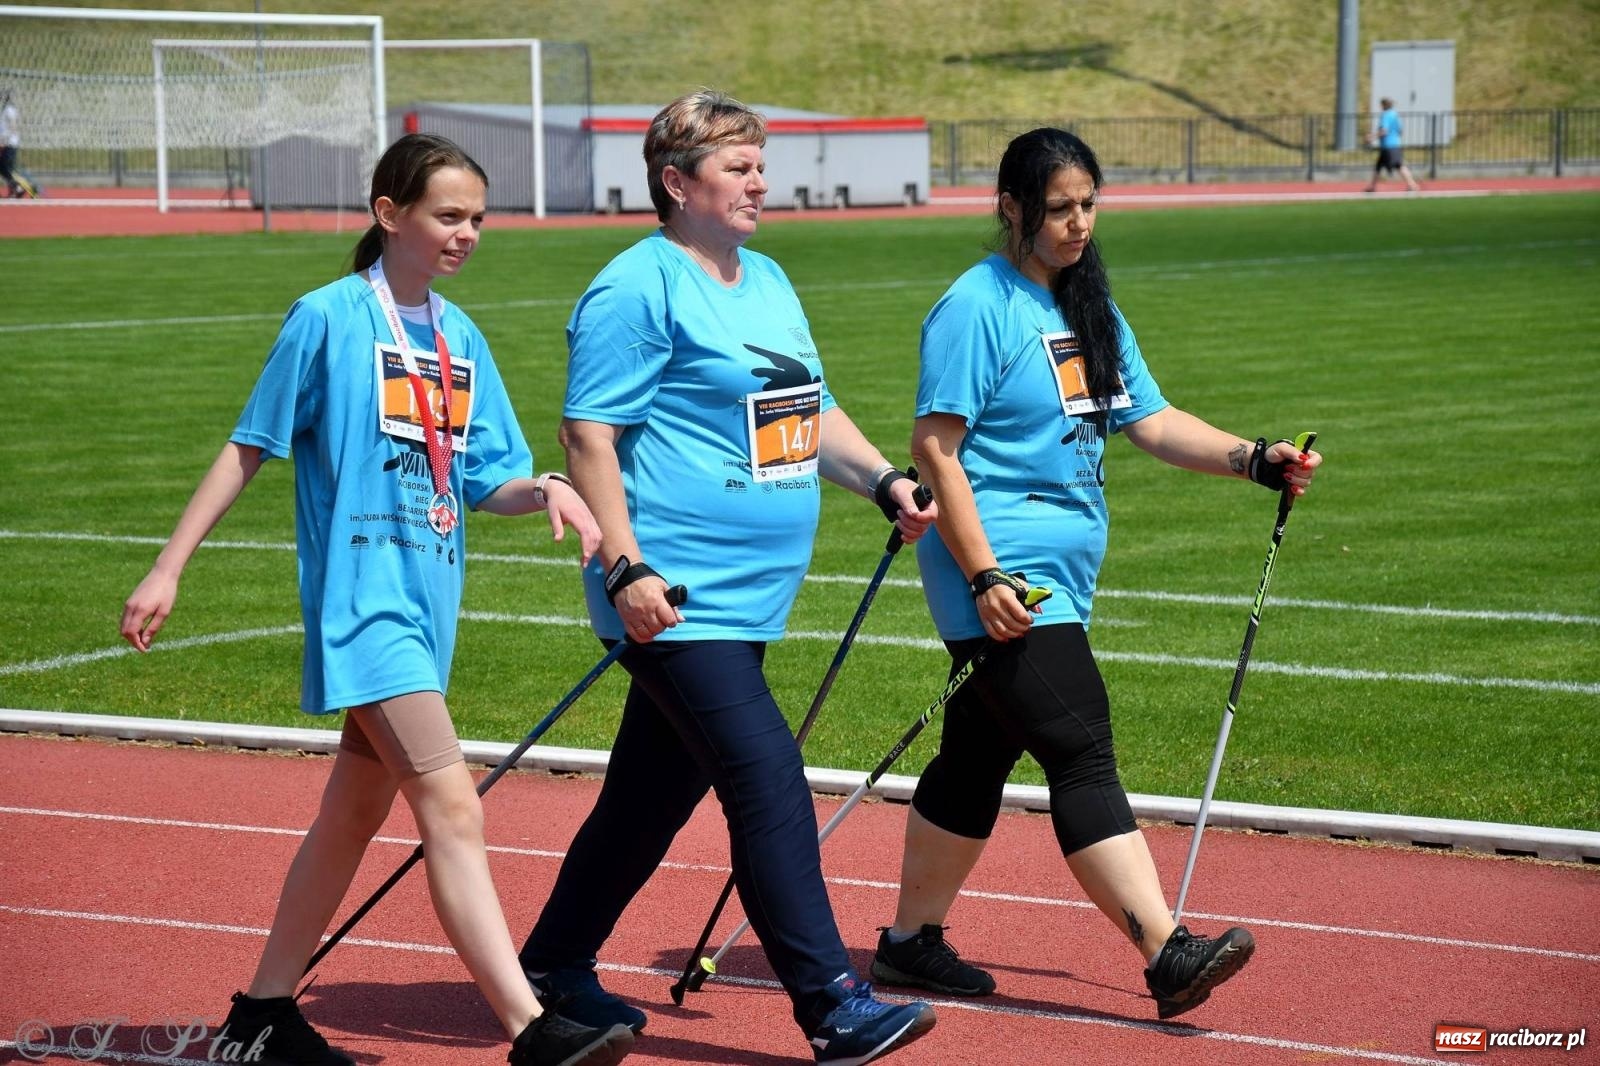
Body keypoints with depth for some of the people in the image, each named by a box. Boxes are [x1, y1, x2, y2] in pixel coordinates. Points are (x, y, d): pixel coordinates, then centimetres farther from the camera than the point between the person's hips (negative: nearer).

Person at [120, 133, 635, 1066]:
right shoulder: (330, 318, -5)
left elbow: (485, 482, 12)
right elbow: (250, 450, -1)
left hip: (428, 602, 7)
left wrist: (543, 490, -10)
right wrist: (169, 569, -1)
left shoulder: (461, 338, 12)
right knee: (452, 806, -15)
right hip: (361, 595, -7)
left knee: (357, 809, 14)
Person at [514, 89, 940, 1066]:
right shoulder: (638, 289, -9)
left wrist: (885, 480, 11)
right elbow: (589, 436, -14)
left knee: (656, 792, 15)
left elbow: (811, 410, 27)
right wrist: (625, 567, -21)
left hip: (747, 599, 9)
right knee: (769, 783, -13)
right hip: (679, 600, -9)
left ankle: (556, 967, 28)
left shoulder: (769, 282, 18)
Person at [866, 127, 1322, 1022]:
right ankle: (1168, 956, -18)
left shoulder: (1092, 312, 16)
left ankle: (912, 940, 24)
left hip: (1061, 581, 9)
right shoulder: (977, 308, -10)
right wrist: (983, 576, -20)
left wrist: (1256, 460, 0)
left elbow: (1152, 422, 15)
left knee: (979, 757, 14)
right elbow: (936, 447, -14)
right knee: (1082, 755, -14)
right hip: (1003, 583, -9)